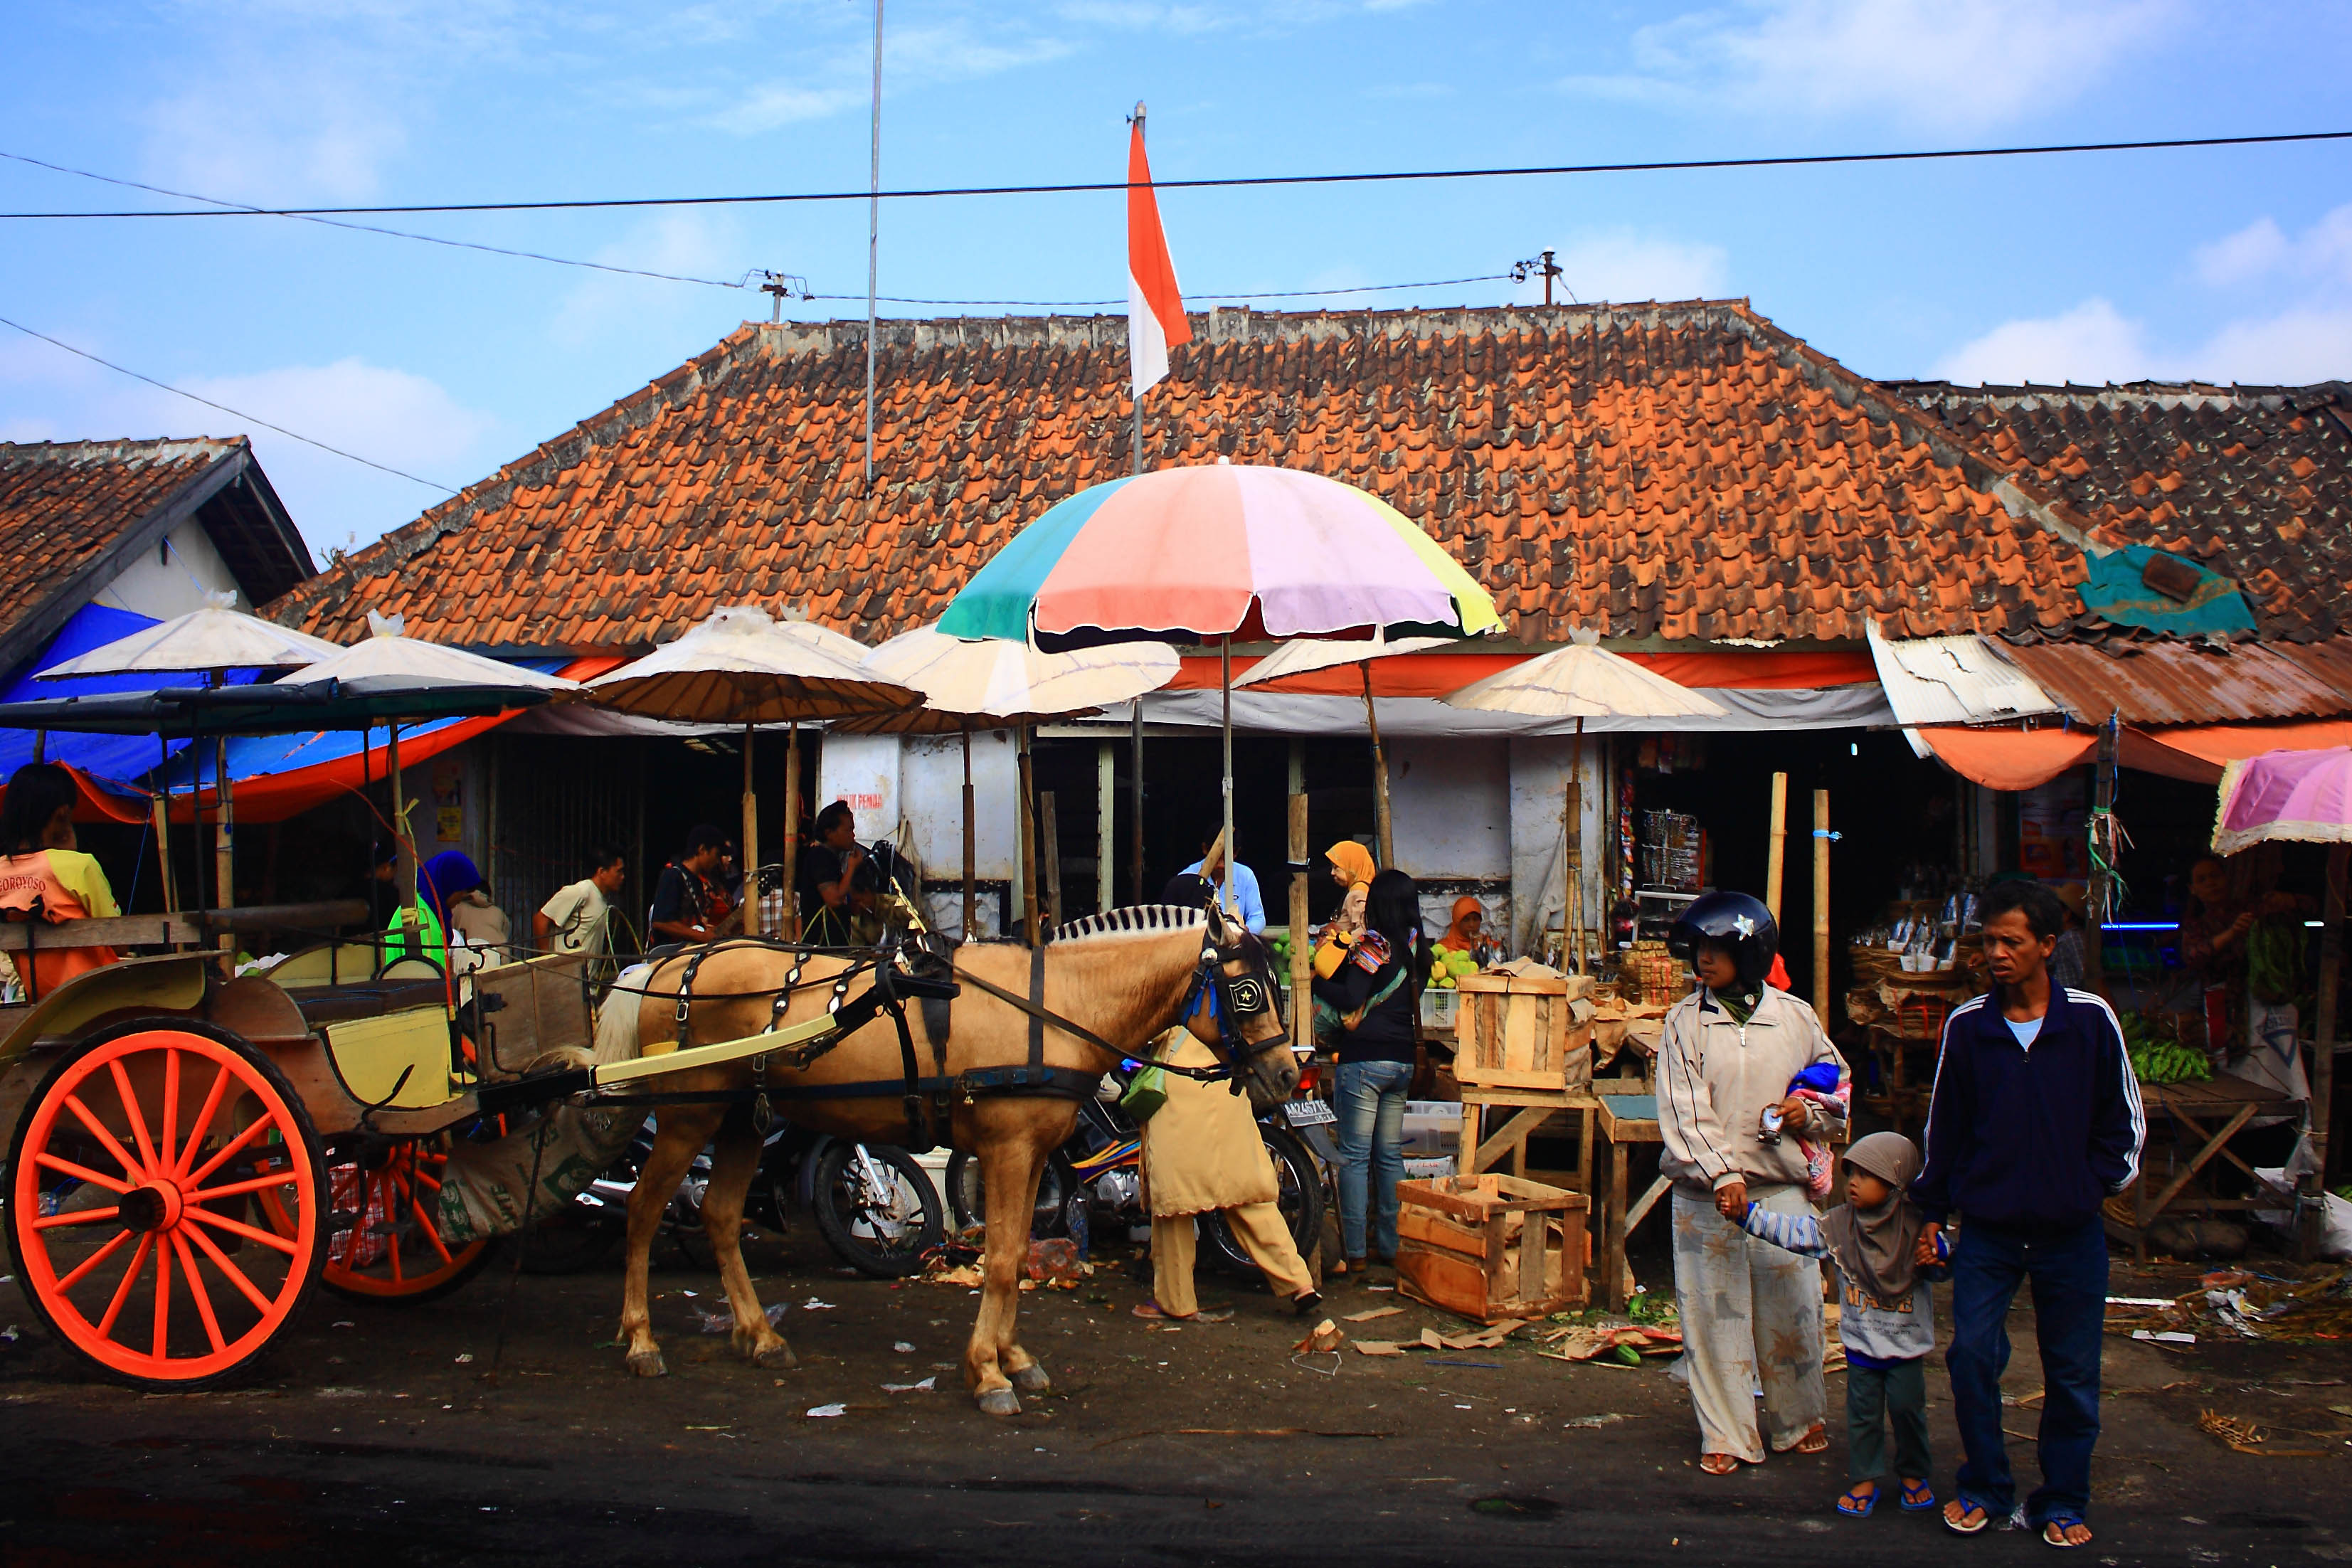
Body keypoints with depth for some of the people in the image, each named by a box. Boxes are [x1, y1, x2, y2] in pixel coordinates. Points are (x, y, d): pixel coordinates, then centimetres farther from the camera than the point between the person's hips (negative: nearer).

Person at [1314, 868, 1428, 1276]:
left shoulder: (1374, 943, -10)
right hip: (1403, 1059, 7)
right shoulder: (1415, 948, 9)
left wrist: (1317, 981, -2)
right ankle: (1389, 1245, 16)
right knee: (1390, 1156, 13)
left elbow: (1350, 999, -17)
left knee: (1354, 1156, -3)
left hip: (1365, 1058, -7)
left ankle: (1354, 1252, -3)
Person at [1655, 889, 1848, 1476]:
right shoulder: (1685, 1021, 0)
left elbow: (1840, 1088, 17)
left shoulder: (1795, 1016, 4)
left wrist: (1809, 1112, -5)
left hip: (1782, 1190, 1)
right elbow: (1684, 1111, -8)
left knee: (1790, 1310, 7)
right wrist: (1721, 1175, -19)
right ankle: (1726, 1435, 15)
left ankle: (1799, 1420, 29)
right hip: (1704, 1198, -1)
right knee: (1713, 1316, 3)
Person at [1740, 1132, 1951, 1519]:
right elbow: (1793, 1233, -6)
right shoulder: (1838, 1225, -5)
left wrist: (1937, 1258, -28)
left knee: (1907, 1408, 4)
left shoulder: (1915, 1226, -11)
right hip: (1860, 1339, 2)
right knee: (1862, 1413, 6)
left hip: (1907, 1340, -2)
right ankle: (1865, 1480, 19)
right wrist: (1748, 1214, -13)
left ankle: (1913, 1475, 26)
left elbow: (1943, 1271, -5)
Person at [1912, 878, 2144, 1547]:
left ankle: (2063, 1502, 23)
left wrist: (2096, 1185, -1)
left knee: (2072, 1373, 7)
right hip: (1987, 1229, 1)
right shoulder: (1966, 1026, -1)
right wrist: (1933, 1210, 9)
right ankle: (1985, 1487, 16)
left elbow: (2123, 1117, 7)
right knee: (1971, 1356, -4)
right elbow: (1944, 1125, 8)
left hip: (2071, 1234, 0)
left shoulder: (2091, 1020, -4)